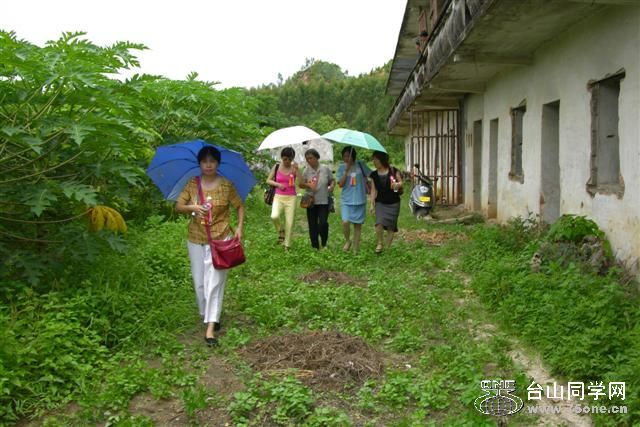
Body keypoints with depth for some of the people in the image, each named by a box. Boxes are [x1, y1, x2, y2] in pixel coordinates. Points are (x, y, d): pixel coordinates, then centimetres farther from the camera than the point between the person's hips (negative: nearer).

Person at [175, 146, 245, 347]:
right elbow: (178, 207, -3)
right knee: (199, 282, 9)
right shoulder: (192, 184, 1)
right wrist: (193, 207, -23)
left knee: (214, 282, -8)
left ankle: (210, 327, -7)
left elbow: (240, 206, 5)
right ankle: (207, 315, 31)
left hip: (220, 239, -3)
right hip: (196, 240, 3)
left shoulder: (226, 185, -3)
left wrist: (239, 227, -7)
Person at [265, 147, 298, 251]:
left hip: (291, 198, 0)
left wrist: (296, 170, -23)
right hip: (278, 197, 0)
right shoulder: (276, 167, 3)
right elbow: (268, 180, 9)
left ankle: (287, 245, 15)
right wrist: (278, 184, -8)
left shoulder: (294, 168, 0)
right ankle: (280, 231, 5)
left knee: (289, 223, -1)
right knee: (274, 216, -26)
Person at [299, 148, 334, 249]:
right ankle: (315, 247, 20)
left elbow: (332, 180, 10)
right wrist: (308, 185, -19)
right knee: (312, 225, 7)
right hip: (311, 201, 2)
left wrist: (332, 186, -11)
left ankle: (324, 244, 13)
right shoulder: (306, 170, 1)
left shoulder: (325, 169, -1)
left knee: (323, 224, -12)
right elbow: (300, 184, 0)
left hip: (324, 201, -2)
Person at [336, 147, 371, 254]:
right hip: (346, 200, -1)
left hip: (360, 199, 1)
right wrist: (347, 170, -14)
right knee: (345, 222, -19)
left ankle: (356, 248, 20)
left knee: (358, 224, 7)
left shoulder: (361, 164, 0)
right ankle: (347, 241, 9)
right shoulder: (341, 167, 0)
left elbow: (369, 176, 11)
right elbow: (340, 184, -8)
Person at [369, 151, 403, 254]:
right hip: (380, 203, 1)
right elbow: (374, 190, 6)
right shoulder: (374, 175, 3)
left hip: (393, 203, -1)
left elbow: (401, 183, 2)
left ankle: (387, 247, 18)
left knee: (391, 227, 4)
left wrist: (398, 185, -21)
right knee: (379, 223, -20)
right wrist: (372, 204, 0)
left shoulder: (393, 171, -6)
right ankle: (379, 243, 0)